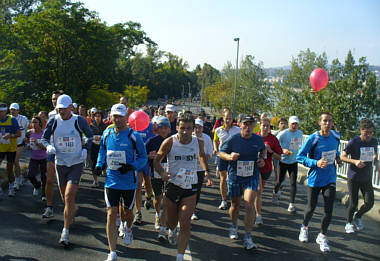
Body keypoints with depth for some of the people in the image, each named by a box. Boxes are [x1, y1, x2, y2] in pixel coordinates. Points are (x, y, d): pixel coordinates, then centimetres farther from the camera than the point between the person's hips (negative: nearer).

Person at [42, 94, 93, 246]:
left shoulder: (79, 121, -8)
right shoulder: (53, 121, -2)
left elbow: (90, 136, 7)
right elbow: (44, 138, 8)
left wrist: (85, 149, -8)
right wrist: (48, 146, -14)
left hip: (76, 163, -3)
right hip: (60, 163, 3)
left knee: (69, 197, -14)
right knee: (64, 197, 15)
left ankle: (65, 232, -7)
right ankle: (71, 214, 48)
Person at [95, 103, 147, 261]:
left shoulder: (134, 136, -11)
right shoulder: (107, 134, 0)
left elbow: (143, 158, -5)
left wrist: (131, 166, -22)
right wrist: (99, 165, 2)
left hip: (129, 181, -2)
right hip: (111, 181, 2)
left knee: (128, 212, 17)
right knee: (111, 215, -5)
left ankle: (128, 229, 53)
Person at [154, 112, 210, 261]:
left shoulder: (198, 142, -5)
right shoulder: (170, 142, -12)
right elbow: (157, 160, -1)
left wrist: (206, 170, 9)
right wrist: (162, 173, -19)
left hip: (190, 188, 0)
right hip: (172, 186, 0)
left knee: (185, 224, -10)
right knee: (171, 222, 18)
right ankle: (172, 230, 55)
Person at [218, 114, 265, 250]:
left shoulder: (259, 140, -2)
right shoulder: (232, 139, -9)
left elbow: (263, 150, 20)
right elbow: (221, 153, -1)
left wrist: (261, 159, 0)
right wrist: (229, 156, -22)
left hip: (252, 177, 0)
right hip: (235, 177, 0)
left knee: (249, 205, -15)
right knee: (235, 205, 15)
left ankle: (248, 238, -6)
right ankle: (234, 226, 45)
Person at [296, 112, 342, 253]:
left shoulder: (336, 136, 0)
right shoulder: (313, 138, -14)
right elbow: (300, 156, -12)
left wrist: (338, 157, 2)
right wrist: (316, 163, -24)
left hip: (330, 179, 3)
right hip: (315, 178, -3)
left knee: (328, 210, -1)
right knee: (311, 207, 12)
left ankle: (322, 237, 20)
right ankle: (304, 227, 43)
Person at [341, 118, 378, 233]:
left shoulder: (374, 141, 1)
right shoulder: (354, 142, -13)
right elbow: (342, 156, -8)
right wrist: (355, 161, -24)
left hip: (367, 178, 4)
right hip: (353, 177, -4)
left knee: (369, 203, -1)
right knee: (353, 203, 3)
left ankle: (357, 216, 30)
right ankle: (349, 223, 29)